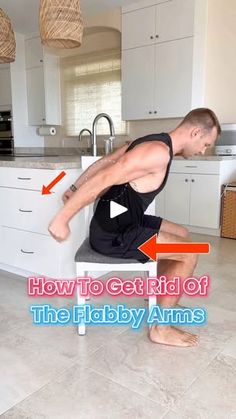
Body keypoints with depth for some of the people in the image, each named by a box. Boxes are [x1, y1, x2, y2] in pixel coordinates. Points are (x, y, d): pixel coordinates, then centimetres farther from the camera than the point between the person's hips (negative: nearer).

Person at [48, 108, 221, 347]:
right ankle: (161, 328, 1)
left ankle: (162, 296, 33)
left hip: (120, 223, 10)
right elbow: (103, 179, -28)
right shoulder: (159, 152, -23)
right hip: (112, 235, -10)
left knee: (181, 234, 19)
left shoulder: (151, 144, 9)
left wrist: (75, 189, 18)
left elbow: (102, 163, 13)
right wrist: (62, 219, -25)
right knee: (188, 253, -12)